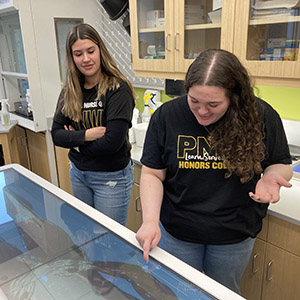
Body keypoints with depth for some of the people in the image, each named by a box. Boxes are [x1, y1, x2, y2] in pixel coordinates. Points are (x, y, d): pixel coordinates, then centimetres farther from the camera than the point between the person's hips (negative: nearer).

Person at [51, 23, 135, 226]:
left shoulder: (118, 89, -18)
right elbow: (56, 134, -1)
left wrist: (76, 141, -10)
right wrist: (85, 135, -19)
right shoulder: (70, 92, 1)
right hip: (78, 173, 6)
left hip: (111, 176, -6)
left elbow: (113, 141, -24)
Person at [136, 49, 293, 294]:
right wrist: (150, 220, -21)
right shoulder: (167, 115, -14)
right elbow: (152, 174, -8)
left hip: (234, 235, 1)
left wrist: (270, 177, -23)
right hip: (176, 232, 0)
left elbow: (281, 164, 0)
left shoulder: (262, 116, -14)